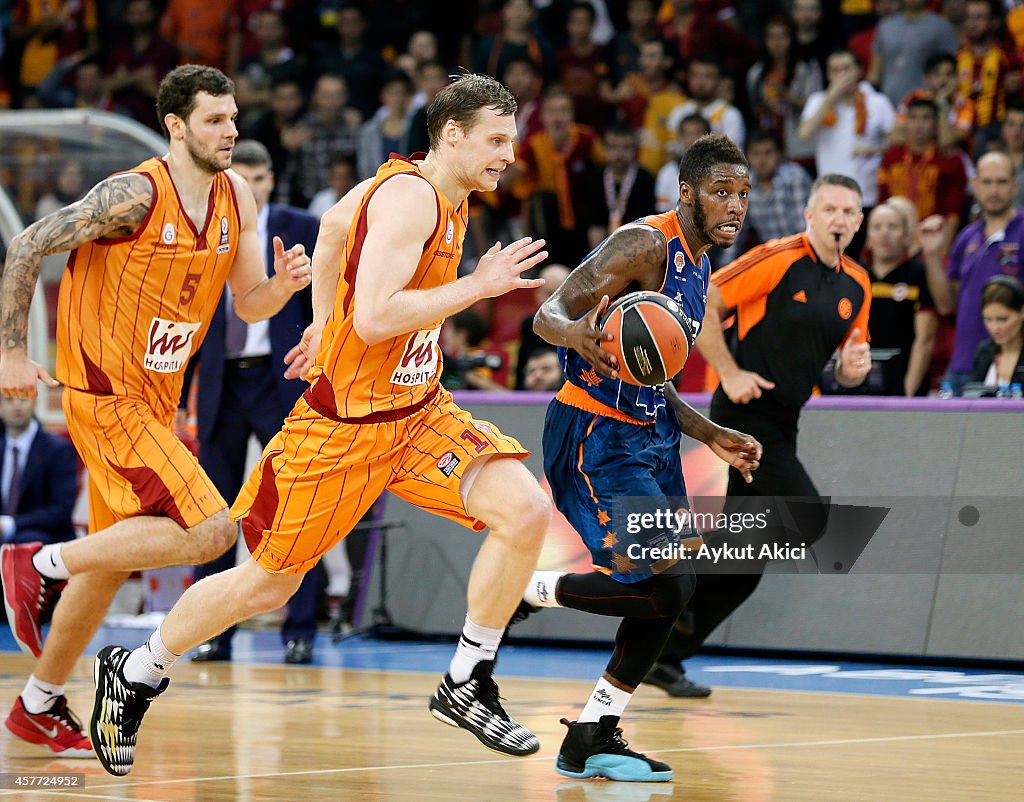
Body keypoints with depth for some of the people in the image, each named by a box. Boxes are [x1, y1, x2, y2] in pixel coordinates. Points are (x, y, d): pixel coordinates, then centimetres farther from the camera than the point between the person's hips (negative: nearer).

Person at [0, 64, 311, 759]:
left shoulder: (237, 197, 3)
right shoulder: (136, 195, -19)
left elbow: (250, 306, 10)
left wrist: (284, 284, -12)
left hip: (157, 399, 8)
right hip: (106, 395, -8)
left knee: (116, 557, 16)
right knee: (210, 531, -20)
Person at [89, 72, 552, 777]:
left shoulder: (447, 197, 6)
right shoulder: (409, 197, -21)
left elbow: (335, 225, 23)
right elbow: (374, 319, -32)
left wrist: (324, 325, 27)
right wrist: (477, 285, -28)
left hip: (418, 411, 8)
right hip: (344, 423, -8)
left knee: (527, 511, -14)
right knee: (268, 582, 4)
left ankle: (467, 685, 0)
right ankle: (135, 673, 27)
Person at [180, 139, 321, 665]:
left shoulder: (300, 230, 0)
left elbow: (322, 309, 0)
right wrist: (177, 397, 10)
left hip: (282, 383, -3)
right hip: (222, 383, 3)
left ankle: (299, 632, 1)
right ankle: (213, 634, 11)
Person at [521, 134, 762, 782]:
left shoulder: (698, 267, 16)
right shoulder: (647, 243, -14)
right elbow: (549, 313, -22)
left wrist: (710, 435, 19)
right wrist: (577, 332, -45)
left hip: (650, 436, 10)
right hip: (596, 436, -10)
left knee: (672, 590, 5)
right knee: (658, 584, -20)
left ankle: (593, 739, 14)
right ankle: (524, 592, 4)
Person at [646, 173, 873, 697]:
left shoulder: (856, 285, 11)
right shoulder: (780, 259, -11)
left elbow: (846, 371, 20)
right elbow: (698, 301, -13)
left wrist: (854, 368, -4)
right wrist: (730, 373, -17)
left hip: (780, 427, 8)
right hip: (745, 414, -8)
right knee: (808, 518, -18)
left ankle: (664, 653, 17)